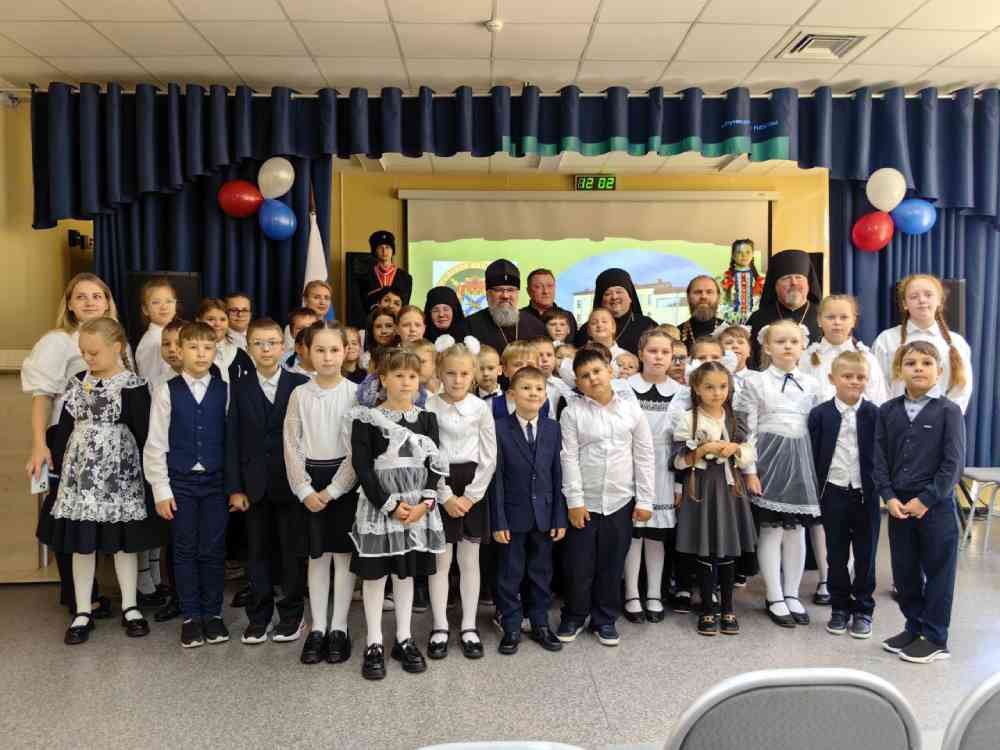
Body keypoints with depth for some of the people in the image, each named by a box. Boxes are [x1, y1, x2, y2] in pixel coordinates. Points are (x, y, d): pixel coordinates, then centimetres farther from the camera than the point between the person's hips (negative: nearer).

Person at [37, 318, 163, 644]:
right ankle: (83, 612, 20)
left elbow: (144, 435, -9)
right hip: (79, 474, 4)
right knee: (80, 542, 9)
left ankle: (129, 607, 21)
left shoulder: (133, 386, -10)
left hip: (118, 476, -4)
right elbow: (64, 428, 10)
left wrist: (149, 477, -9)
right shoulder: (77, 382, 6)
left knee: (124, 541, 7)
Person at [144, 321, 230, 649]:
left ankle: (213, 613, 21)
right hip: (181, 481, 0)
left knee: (213, 550, 7)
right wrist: (161, 490, -4)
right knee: (185, 550, 8)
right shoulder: (167, 391, -3)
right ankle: (191, 616, 21)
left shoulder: (225, 390, -1)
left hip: (216, 480, 0)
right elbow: (156, 444, -1)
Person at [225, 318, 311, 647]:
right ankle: (258, 617, 23)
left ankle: (291, 615, 20)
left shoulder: (301, 384, -3)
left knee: (293, 552, 7)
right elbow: (232, 440, 3)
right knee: (257, 552, 10)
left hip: (291, 482, -2)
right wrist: (234, 487, -3)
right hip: (254, 483, 2)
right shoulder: (240, 388, 5)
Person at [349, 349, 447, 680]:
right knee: (374, 573, 5)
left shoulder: (426, 419, 6)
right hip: (378, 506, -3)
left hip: (417, 508, 3)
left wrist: (424, 503, -10)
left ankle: (404, 639, 24)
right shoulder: (366, 419, -6)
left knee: (406, 572, 13)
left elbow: (434, 464, 3)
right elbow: (362, 466, -10)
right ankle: (374, 644, 17)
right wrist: (389, 504, -15)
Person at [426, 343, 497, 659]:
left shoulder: (481, 407, 0)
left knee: (469, 560, 8)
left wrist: (470, 496, -7)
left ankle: (469, 626, 19)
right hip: (439, 487, -1)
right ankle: (440, 627, 17)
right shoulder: (428, 408, -4)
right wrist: (446, 496, -12)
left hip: (473, 487, 1)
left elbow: (489, 457, 0)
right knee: (440, 560, 5)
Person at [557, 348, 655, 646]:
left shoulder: (631, 409, 1)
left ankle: (605, 619, 28)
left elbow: (644, 456, 3)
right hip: (584, 501, -1)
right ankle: (574, 616, 27)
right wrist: (574, 500, -10)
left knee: (612, 565, 11)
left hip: (621, 501, 2)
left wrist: (645, 500, 1)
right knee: (579, 565, 6)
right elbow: (569, 458, -6)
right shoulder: (573, 412, -4)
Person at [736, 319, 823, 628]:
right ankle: (775, 598, 14)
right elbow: (747, 430, -5)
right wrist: (750, 470, -10)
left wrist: (817, 467, 5)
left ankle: (792, 594, 23)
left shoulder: (811, 384, 8)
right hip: (768, 456, -3)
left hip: (800, 458, 4)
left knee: (796, 528, 9)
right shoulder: (755, 382, -3)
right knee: (771, 528, 1)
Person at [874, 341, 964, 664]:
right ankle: (914, 627, 30)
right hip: (898, 505, 4)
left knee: (938, 572, 6)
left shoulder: (948, 411, -6)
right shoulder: (888, 411, 4)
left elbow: (954, 463, -10)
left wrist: (925, 499, -14)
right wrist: (889, 497, -7)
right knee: (904, 571, 13)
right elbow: (879, 458, 4)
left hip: (936, 506, -4)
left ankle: (935, 639, 18)